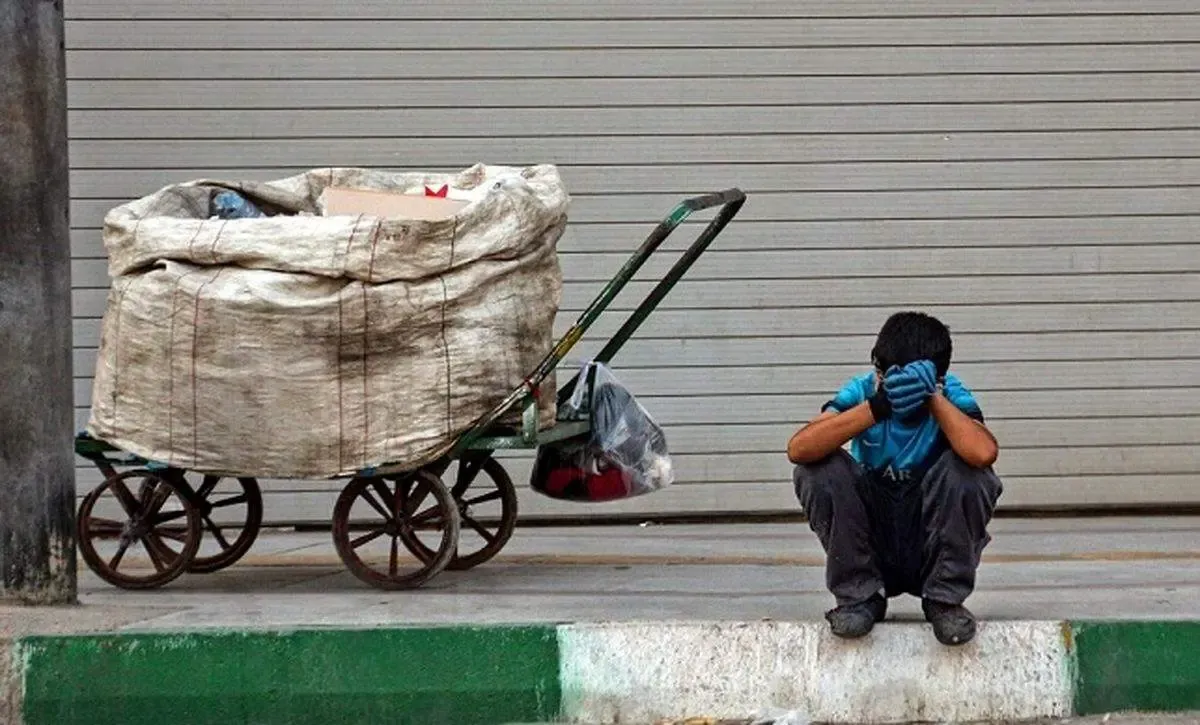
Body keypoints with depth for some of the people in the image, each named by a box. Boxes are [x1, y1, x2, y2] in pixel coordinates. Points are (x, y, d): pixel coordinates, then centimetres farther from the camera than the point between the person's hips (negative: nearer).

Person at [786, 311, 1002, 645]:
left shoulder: (951, 395, -12)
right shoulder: (861, 391, -11)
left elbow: (983, 454, -35)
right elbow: (798, 450, -30)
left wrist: (933, 397, -30)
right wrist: (877, 406, -37)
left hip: (931, 550, -1)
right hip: (870, 548, 1)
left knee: (965, 470, -27)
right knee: (820, 469, -23)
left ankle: (944, 599, -10)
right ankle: (859, 596, -8)